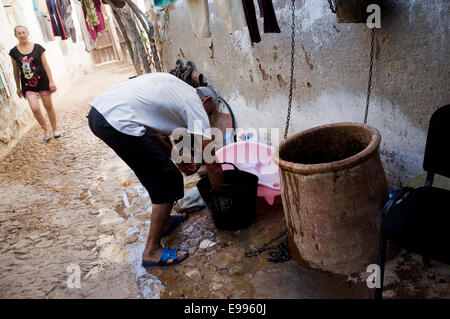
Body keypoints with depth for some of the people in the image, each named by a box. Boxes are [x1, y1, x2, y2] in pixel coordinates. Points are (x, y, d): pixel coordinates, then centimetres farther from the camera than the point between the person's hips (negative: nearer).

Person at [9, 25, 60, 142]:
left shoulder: (37, 48, -1)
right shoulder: (14, 52, 2)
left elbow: (46, 65, -1)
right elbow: (16, 71, 8)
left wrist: (51, 81, -6)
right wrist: (18, 87, 13)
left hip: (42, 81, 0)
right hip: (28, 85, 0)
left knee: (49, 106, 7)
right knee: (35, 108, -12)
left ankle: (55, 129, 24)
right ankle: (46, 130, 9)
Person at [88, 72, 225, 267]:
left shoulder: (174, 87, 27)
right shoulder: (196, 106, 4)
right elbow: (212, 165, 3)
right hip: (119, 123, -10)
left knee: (155, 173, 26)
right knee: (168, 182, 3)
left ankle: (163, 221, 41)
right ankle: (152, 251, 11)